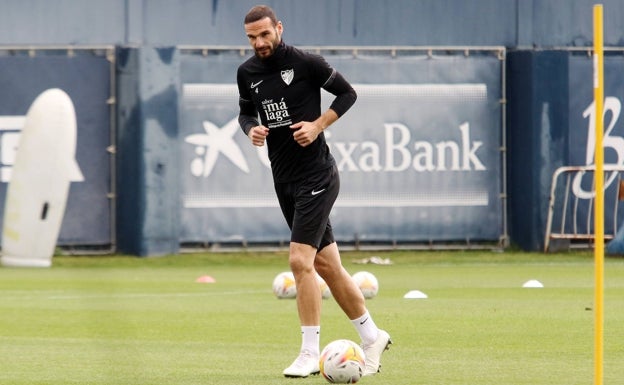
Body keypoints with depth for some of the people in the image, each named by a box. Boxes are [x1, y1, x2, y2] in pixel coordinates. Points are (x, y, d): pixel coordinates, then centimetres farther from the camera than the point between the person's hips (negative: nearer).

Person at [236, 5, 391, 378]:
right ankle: (372, 337, 24)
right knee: (327, 265, 11)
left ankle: (311, 354, -10)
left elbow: (347, 93, -2)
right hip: (284, 179, 7)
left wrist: (318, 125, -13)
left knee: (300, 260, -16)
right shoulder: (247, 72, 4)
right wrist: (252, 129, -3)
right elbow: (246, 111, 19)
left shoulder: (305, 63, -12)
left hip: (317, 175, -7)